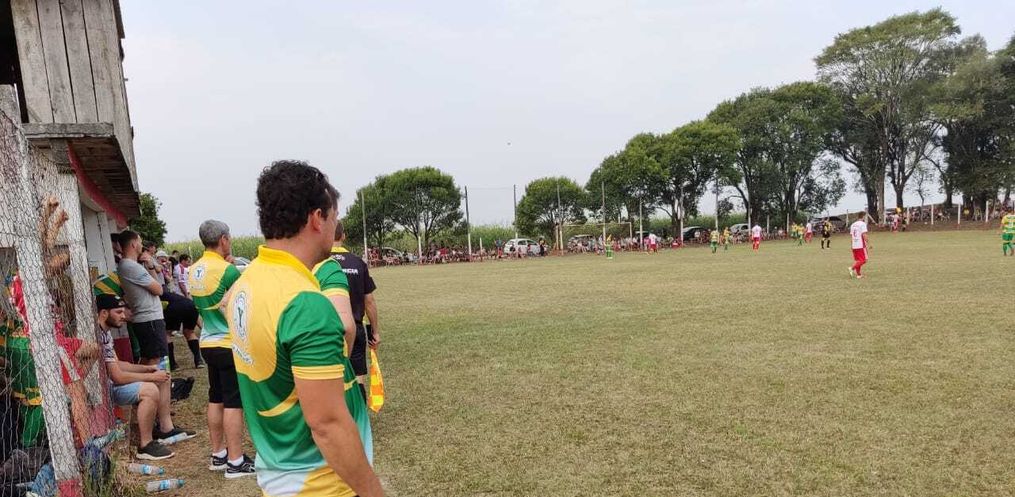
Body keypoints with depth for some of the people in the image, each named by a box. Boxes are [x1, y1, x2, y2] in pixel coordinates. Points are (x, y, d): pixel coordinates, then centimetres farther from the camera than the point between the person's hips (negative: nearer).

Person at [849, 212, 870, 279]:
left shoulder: (853, 225, 13)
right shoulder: (863, 224, -8)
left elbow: (851, 235, 13)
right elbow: (864, 235, -17)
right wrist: (867, 244, -14)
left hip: (854, 245, 7)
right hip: (861, 245, -7)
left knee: (857, 260, 13)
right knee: (864, 260, -2)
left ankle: (858, 274, 14)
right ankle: (852, 268, -17)